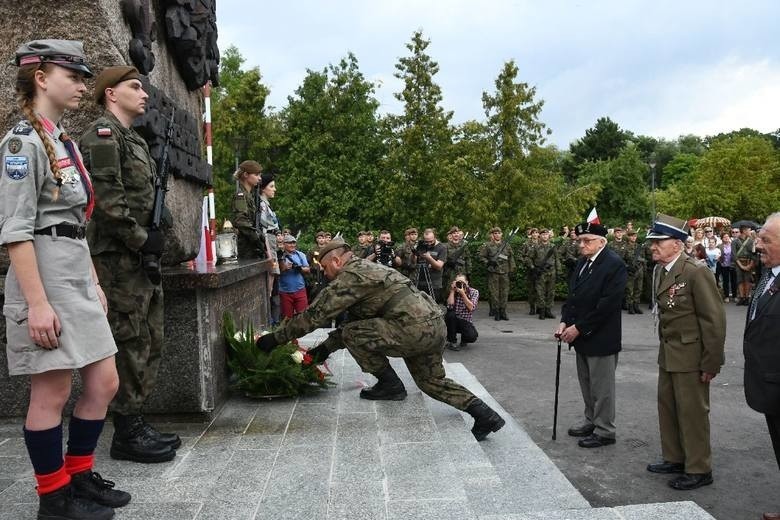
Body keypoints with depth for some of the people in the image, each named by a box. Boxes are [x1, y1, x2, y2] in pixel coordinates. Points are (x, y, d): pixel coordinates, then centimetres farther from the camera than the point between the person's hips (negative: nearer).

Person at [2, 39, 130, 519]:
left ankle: (80, 477, 27)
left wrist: (94, 282, 17)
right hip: (45, 278, -9)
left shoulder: (64, 142, 17)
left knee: (104, 383, 10)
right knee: (52, 393, 2)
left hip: (78, 278, 9)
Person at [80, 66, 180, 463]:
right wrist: (142, 239, -15)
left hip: (141, 260, 10)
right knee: (129, 346, -4)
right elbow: (106, 198, -20)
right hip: (117, 258, -10)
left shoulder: (134, 139, 21)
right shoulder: (102, 133, -8)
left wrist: (153, 241, 9)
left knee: (149, 345, 12)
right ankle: (127, 433, 6)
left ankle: (136, 422, 22)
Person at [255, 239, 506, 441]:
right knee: (432, 382, 23)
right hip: (436, 325, 11)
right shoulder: (367, 269, 24)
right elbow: (355, 321, 29)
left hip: (415, 329, -11)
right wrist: (326, 347, 27)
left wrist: (276, 337, 1)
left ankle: (390, 385, 7)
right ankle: (485, 415, 13)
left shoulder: (350, 276, -7)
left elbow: (315, 314, -8)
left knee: (353, 335, -4)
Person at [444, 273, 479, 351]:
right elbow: (450, 306, -19)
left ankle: (463, 340, 11)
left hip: (466, 322, -1)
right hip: (453, 321, 1)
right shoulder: (453, 292, -1)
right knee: (450, 314, -33)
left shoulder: (474, 292, -2)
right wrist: (452, 291, -16)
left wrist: (463, 293, -21)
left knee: (472, 337, -30)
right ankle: (452, 342, -15)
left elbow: (471, 308, -17)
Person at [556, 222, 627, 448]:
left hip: (601, 337, -8)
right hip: (581, 336, 8)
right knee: (586, 383, 19)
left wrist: (579, 328, -19)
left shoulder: (614, 264, -16)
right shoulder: (582, 262, 8)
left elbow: (608, 304, -21)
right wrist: (564, 321, -2)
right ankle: (591, 421, 34)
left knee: (601, 387, 4)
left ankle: (604, 431, 17)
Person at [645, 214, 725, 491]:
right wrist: (664, 349, 9)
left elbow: (714, 319, -17)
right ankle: (674, 458, 33)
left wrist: (711, 363, -15)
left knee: (692, 412, 4)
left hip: (691, 356, -8)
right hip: (668, 354, 8)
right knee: (667, 406, 16)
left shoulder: (696, 272, -18)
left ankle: (699, 469, 20)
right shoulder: (660, 271, 6)